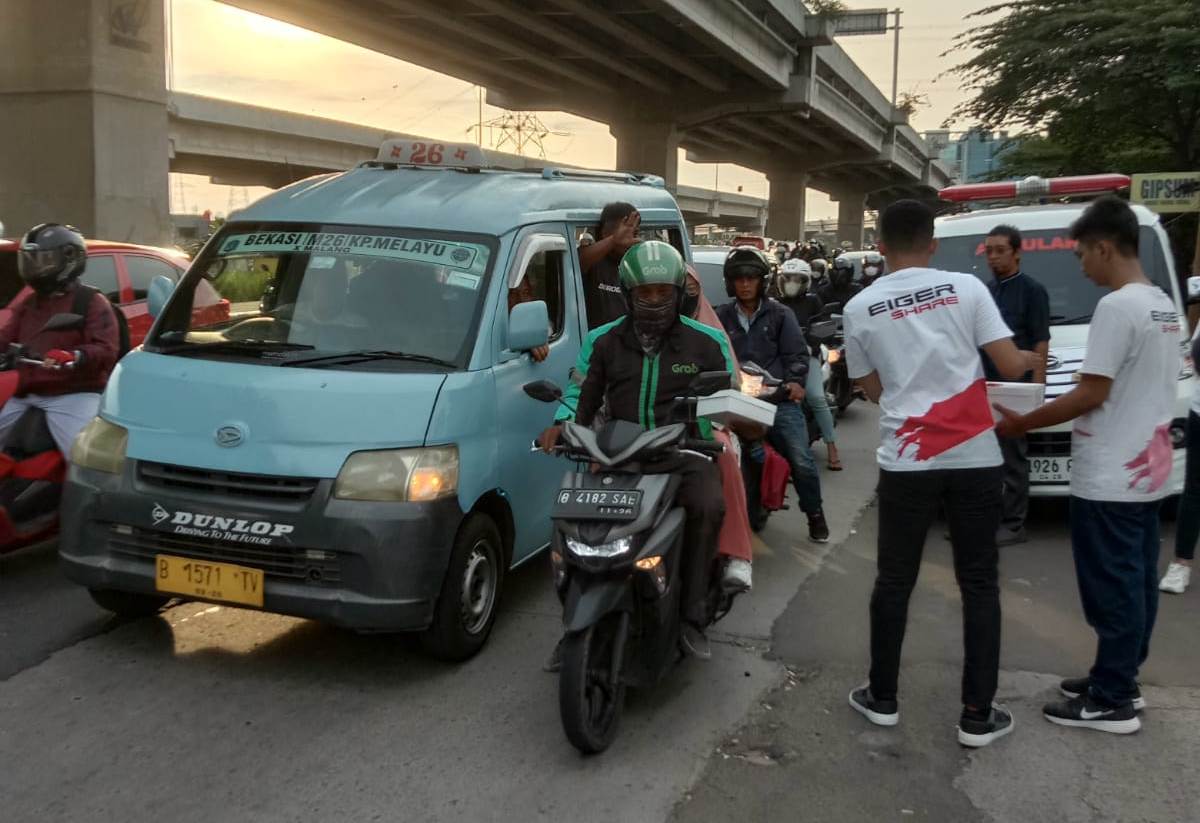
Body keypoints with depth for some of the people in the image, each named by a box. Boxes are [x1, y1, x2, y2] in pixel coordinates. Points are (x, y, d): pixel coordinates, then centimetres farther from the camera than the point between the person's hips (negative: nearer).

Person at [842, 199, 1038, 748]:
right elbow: (1009, 366, -2)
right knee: (979, 584, 9)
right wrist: (1031, 358, 20)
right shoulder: (966, 288, -2)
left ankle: (882, 699, 23)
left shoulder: (859, 309, 3)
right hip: (974, 458, 0)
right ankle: (978, 715, 12)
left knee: (894, 582, 12)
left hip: (906, 461, 1)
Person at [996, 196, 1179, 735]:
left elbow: (1091, 394, -20)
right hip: (1147, 471, 10)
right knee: (1135, 582, 15)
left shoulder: (1117, 307, -19)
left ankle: (1111, 701, 8)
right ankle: (1120, 681, 27)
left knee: (1111, 588, -1)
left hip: (1110, 479, -10)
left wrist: (1023, 424, -9)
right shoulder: (1163, 305, 11)